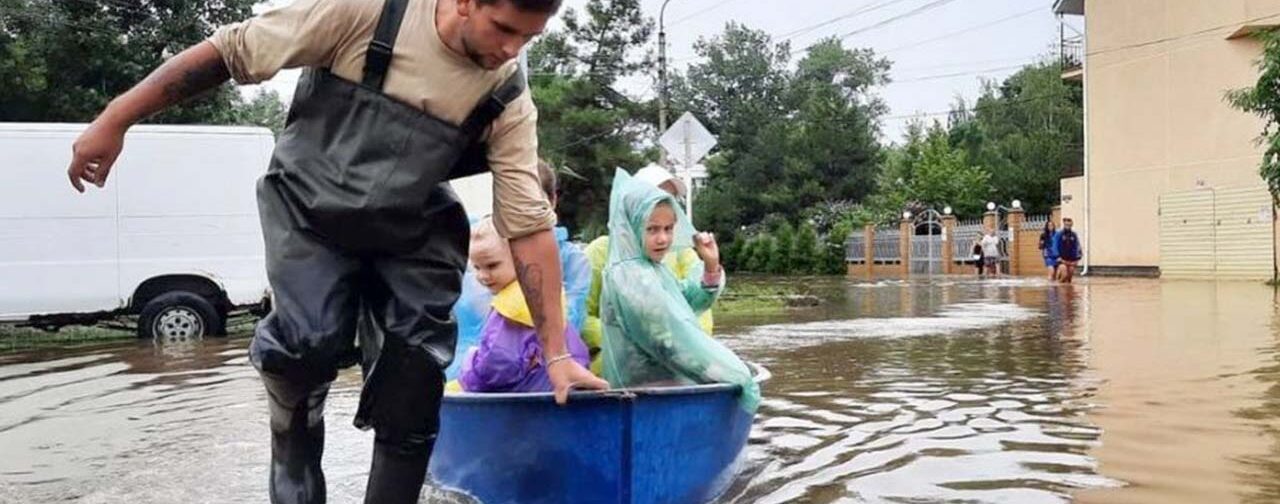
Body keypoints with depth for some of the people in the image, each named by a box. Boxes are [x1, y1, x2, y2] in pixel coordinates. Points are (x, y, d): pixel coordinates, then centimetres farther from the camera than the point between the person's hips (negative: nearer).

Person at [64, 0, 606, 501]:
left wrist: (555, 352, -15)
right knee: (308, 345, -18)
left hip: (410, 229, 3)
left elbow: (528, 222, -13)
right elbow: (231, 50, -17)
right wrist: (117, 118, -14)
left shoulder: (508, 99, -15)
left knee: (418, 363, -9)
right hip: (312, 209, -2)